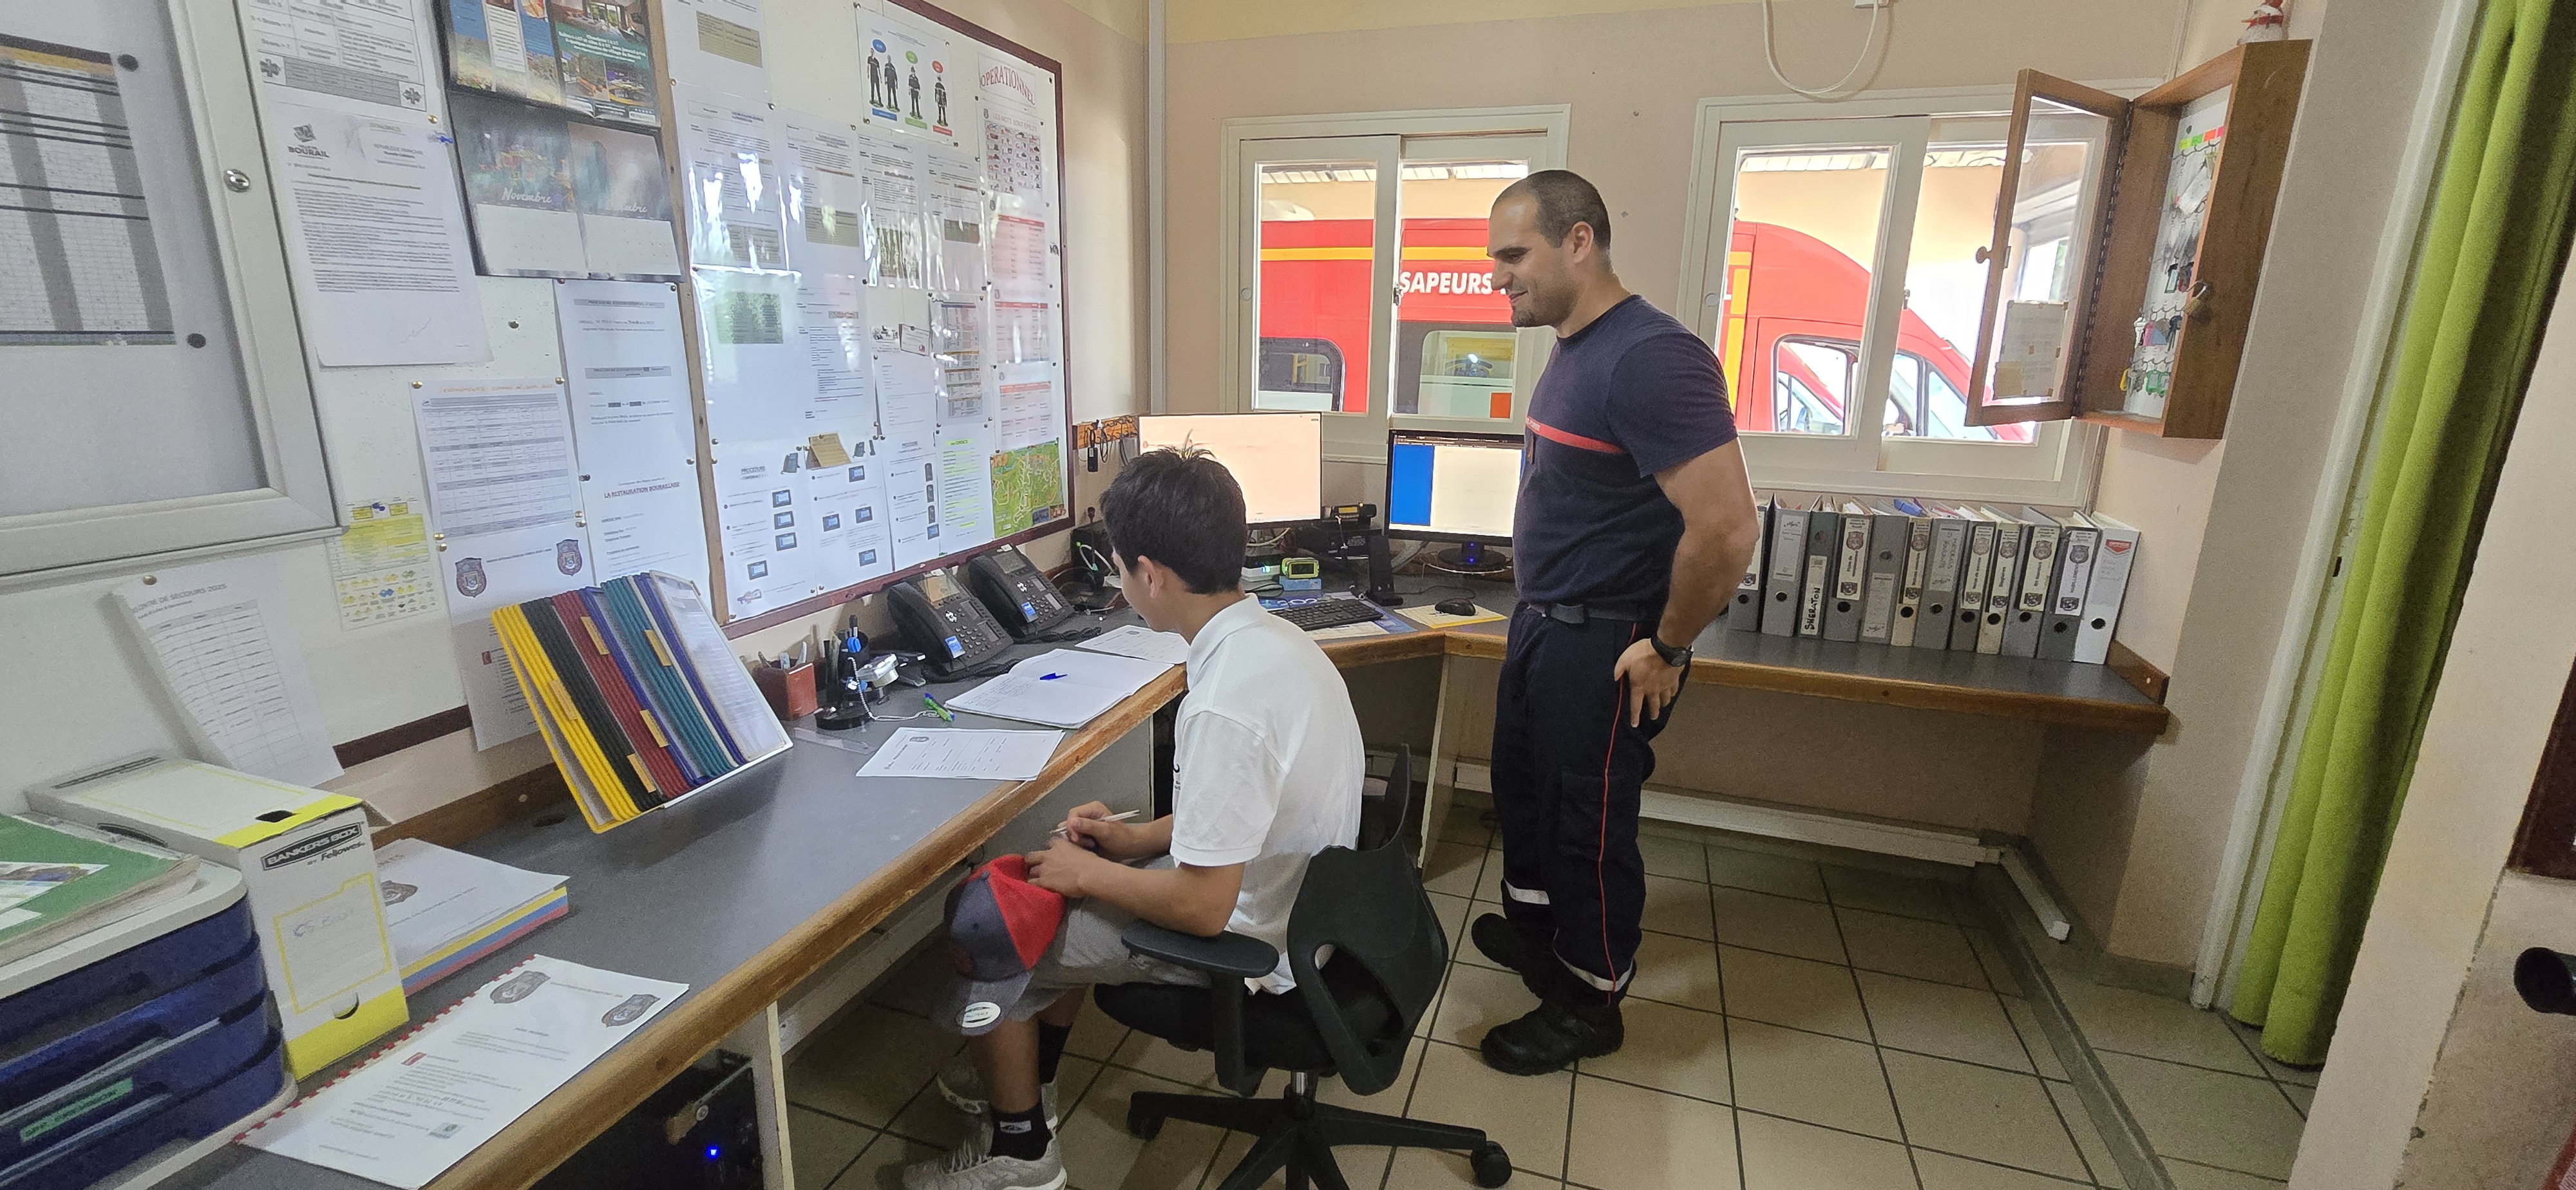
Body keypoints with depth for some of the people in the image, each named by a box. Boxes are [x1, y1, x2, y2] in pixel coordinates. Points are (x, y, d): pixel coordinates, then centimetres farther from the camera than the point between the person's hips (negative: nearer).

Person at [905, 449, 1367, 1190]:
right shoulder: (1275, 636, -3)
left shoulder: (1223, 706, -33)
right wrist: (1137, 840, 6)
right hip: (1291, 892, 9)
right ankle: (1028, 1080, 42)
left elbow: (1203, 908, -26)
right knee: (1071, 889, 24)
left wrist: (1090, 873, -11)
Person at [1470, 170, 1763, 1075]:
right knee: (1521, 786, 23)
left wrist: (1666, 648, -18)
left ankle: (1589, 1004, 28)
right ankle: (1533, 930, 46)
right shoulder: (1574, 351, 8)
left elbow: (1727, 527, -29)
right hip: (1543, 625, 10)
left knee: (1589, 825, 6)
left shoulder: (1650, 358, -24)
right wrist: (1540, 610, 16)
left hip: (1603, 647, -9)